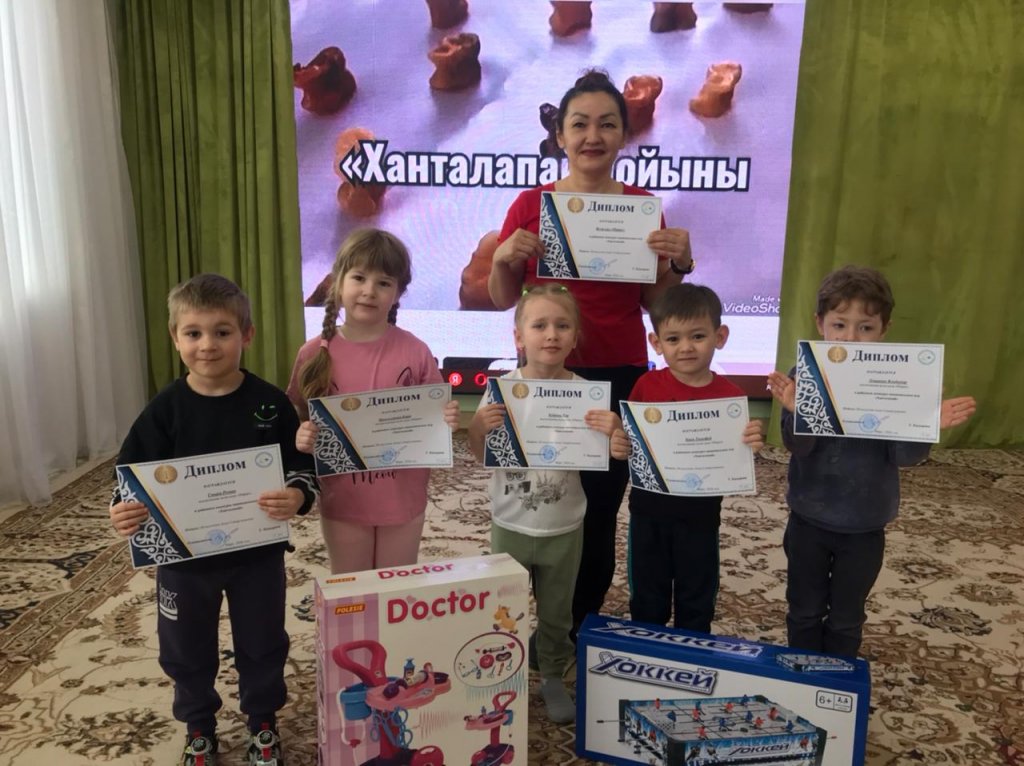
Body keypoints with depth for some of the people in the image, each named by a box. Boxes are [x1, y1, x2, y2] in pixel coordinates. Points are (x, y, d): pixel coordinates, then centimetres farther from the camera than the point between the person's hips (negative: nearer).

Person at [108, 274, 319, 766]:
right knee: (186, 650, 19)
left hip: (257, 554, -1)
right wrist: (122, 511, -24)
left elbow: (303, 466, -9)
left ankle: (263, 722, 44)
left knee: (261, 644, 17)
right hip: (183, 556, 1)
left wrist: (296, 497, -29)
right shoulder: (165, 410, -10)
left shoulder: (271, 404, -12)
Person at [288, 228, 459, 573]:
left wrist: (446, 421, -22)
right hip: (343, 502, 1)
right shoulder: (314, 355, -8)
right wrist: (301, 438, -19)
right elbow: (299, 422, 2)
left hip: (403, 500, 0)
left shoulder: (415, 352, -10)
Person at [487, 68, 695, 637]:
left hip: (619, 377, 1)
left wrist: (678, 263, -12)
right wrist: (503, 259, -14)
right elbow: (502, 298, 5)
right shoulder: (530, 204, 0)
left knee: (600, 511, 2)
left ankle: (584, 630, 25)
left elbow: (657, 305, 6)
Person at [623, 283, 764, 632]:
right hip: (648, 512, 1)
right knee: (646, 598, 18)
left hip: (700, 516, 0)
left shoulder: (731, 395, -9)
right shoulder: (647, 385, -8)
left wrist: (752, 445, -25)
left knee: (696, 602, 17)